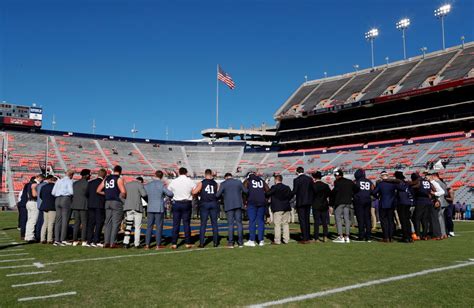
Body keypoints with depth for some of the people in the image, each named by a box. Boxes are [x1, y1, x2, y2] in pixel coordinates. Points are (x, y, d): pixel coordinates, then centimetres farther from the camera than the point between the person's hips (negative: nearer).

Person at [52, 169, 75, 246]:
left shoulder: (58, 181, 15)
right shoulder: (69, 181, -4)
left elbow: (53, 192, 11)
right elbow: (71, 191, -16)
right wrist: (71, 195, 4)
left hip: (57, 200, 6)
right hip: (66, 199, -6)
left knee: (58, 220, 7)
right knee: (65, 220, -3)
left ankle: (56, 240, 7)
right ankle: (63, 239, -4)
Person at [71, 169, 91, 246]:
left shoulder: (75, 183, 13)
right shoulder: (87, 183, -6)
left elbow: (72, 193, 13)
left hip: (75, 205, 6)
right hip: (83, 205, -6)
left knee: (76, 223, 9)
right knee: (84, 223, -1)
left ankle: (74, 240, 7)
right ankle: (84, 240, -4)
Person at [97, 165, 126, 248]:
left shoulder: (106, 178, 13)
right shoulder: (119, 179, -6)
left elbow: (98, 190, 13)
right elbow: (123, 192, -17)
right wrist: (124, 196, 3)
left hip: (107, 202, 6)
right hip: (117, 202, -6)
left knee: (108, 222, 11)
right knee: (116, 223, -1)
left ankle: (106, 242, 9)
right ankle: (112, 243, -3)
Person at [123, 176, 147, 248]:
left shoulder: (126, 184, 15)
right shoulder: (139, 184, -2)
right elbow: (144, 194, -16)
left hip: (128, 207, 5)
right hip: (137, 207, -5)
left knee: (128, 225, 8)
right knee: (137, 226, 2)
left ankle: (126, 243, 2)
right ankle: (136, 244, 3)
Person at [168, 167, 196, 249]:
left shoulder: (173, 181, 0)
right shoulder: (190, 181, -2)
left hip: (176, 204, 1)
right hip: (187, 203, -1)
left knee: (176, 224, 4)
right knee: (186, 223, 5)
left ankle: (174, 243, 6)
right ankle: (187, 243, 8)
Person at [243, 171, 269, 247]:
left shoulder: (247, 181, 7)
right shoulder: (262, 181, 18)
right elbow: (268, 191, 14)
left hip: (252, 202, -3)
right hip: (262, 202, 3)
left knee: (252, 221, -1)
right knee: (261, 221, 7)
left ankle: (252, 240, -2)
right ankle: (261, 240, 9)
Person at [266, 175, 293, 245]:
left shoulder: (274, 187, -9)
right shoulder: (287, 187, 9)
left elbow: (267, 194, -8)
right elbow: (291, 195, 17)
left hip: (277, 208, -6)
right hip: (286, 208, 6)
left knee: (277, 224, -3)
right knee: (286, 224, 10)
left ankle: (277, 240, -4)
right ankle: (286, 239, 12)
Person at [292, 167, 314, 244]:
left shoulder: (296, 180, -11)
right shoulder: (310, 179, 5)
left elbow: (294, 191, -13)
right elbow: (313, 190, 6)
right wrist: (311, 199, 13)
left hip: (300, 202, -5)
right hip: (308, 202, 6)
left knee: (302, 220, 0)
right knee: (307, 219, 15)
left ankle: (305, 238, -1)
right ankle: (307, 237, 20)